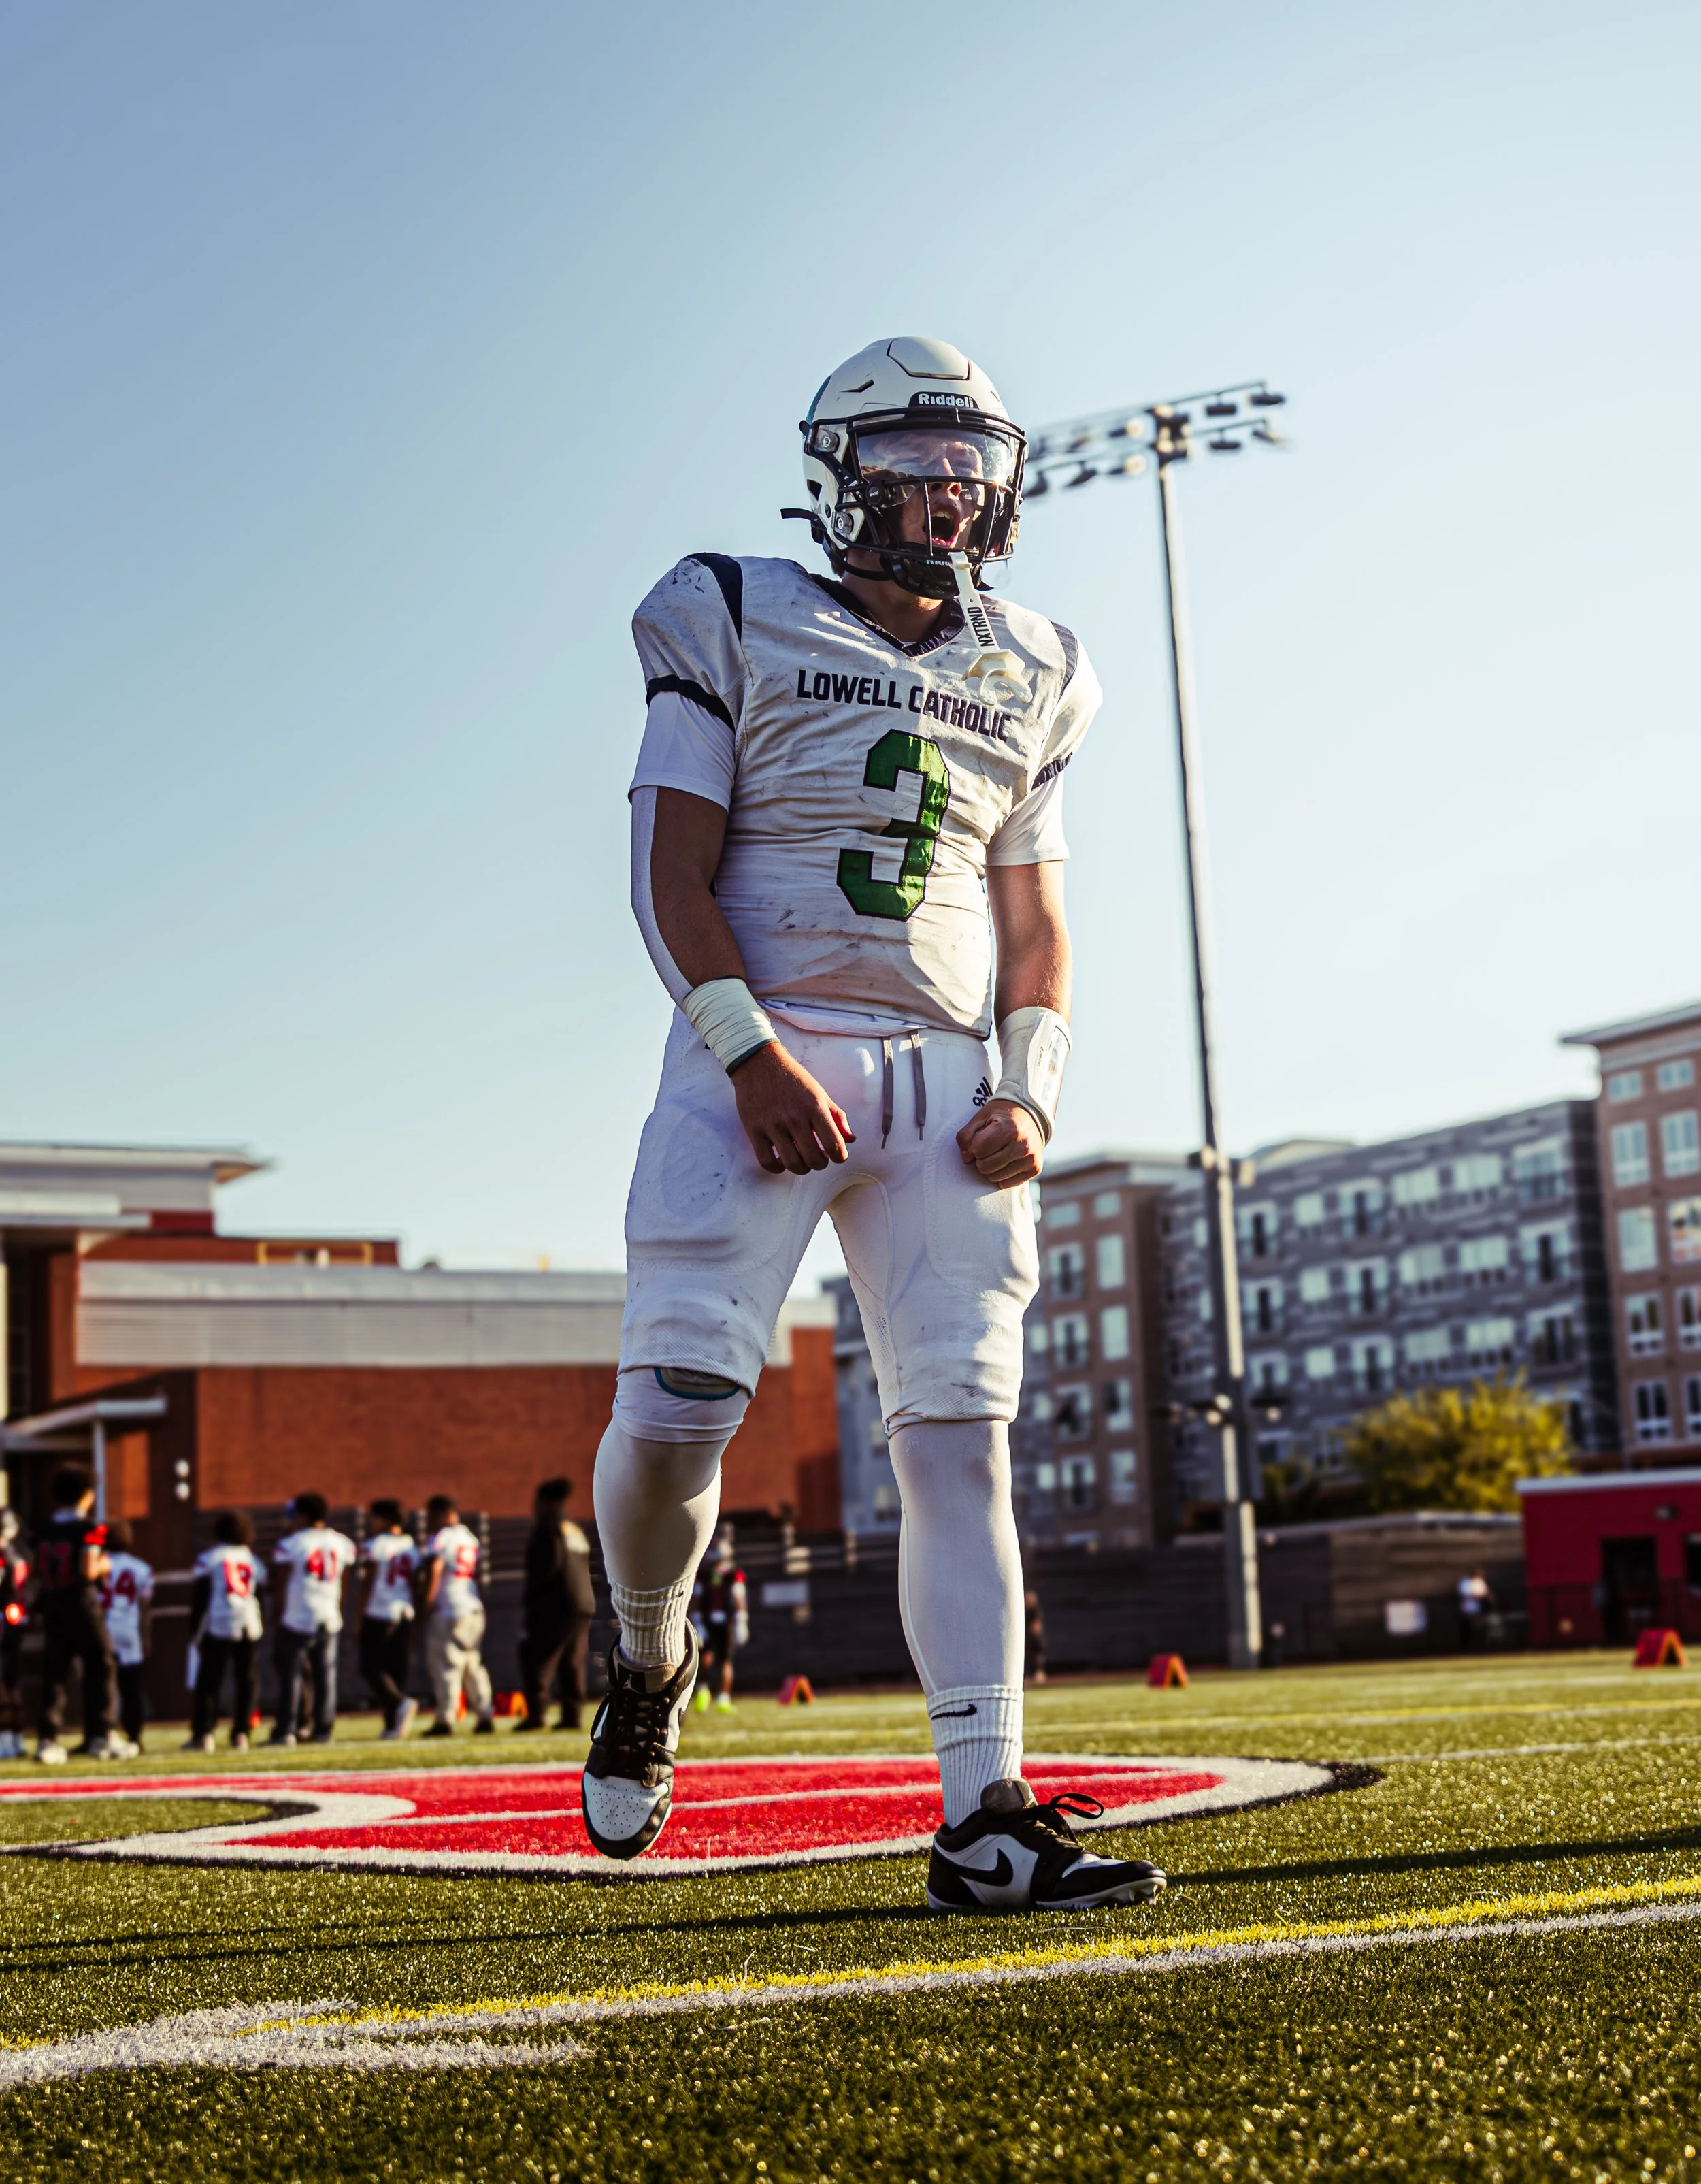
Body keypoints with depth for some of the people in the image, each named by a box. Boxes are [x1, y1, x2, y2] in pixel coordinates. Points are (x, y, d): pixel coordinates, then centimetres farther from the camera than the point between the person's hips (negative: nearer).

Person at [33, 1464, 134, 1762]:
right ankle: (101, 1735, 2)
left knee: (54, 1672, 7)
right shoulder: (90, 1528, -9)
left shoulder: (46, 1530, 7)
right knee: (101, 1668, 5)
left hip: (52, 1606, 5)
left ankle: (48, 1739, 2)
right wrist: (103, 1566, 3)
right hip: (82, 1605, -5)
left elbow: (39, 1573, 6)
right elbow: (88, 1571, -16)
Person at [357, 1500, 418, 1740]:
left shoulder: (375, 1545, -6)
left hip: (378, 1614, -6)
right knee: (397, 1669, 8)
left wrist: (359, 1617, -3)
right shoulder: (410, 1545, 12)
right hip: (405, 1615, 6)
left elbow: (368, 1583, -9)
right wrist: (413, 1624, 18)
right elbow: (415, 1585, 14)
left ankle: (400, 1703, -21)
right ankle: (393, 1725, 4)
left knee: (371, 1668, 0)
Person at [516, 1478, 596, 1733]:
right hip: (585, 1604, 8)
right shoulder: (576, 1531, 19)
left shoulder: (548, 1529, -7)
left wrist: (529, 1598, -9)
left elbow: (548, 1567, -16)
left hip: (557, 1606, -8)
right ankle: (572, 1715, 5)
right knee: (572, 1663, 10)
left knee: (536, 1658, -5)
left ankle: (536, 1714, -12)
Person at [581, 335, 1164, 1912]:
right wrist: (749, 1054, -16)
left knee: (962, 1431, -6)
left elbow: (1033, 924, 18)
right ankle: (648, 1662, 18)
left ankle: (985, 1821, -6)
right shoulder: (739, 628, 5)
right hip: (764, 1052, -3)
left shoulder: (1027, 679, 18)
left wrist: (1030, 1092, 1)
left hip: (948, 1071, 4)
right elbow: (672, 870, -2)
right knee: (680, 1398, -14)